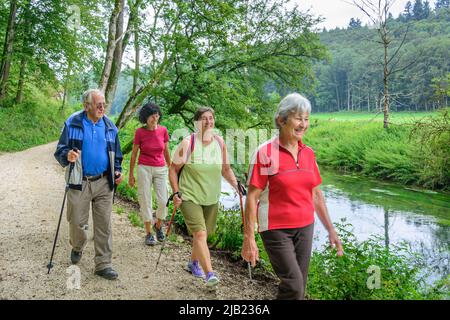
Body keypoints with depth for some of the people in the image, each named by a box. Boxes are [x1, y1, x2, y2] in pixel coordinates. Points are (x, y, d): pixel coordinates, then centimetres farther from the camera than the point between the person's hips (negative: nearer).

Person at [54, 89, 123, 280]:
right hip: (79, 183, -2)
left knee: (104, 224, 2)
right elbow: (60, 150, -2)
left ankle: (103, 264, 10)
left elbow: (116, 153, 17)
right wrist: (67, 156, -25)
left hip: (104, 183, 2)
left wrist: (117, 170, 1)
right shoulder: (72, 124, -3)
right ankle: (77, 247, 40)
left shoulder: (109, 126, 7)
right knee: (77, 221, 7)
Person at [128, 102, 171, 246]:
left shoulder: (163, 130, 0)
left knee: (164, 201, -3)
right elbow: (134, 154, 2)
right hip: (144, 168, -2)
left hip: (160, 169, 2)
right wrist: (131, 174, 3)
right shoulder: (139, 132, -6)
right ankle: (149, 233, 14)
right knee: (145, 201, 2)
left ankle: (158, 225, 24)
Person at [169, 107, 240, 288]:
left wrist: (236, 185, -3)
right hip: (189, 197, -5)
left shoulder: (219, 142, 1)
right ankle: (209, 273, -16)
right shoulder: (188, 143, -11)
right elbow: (173, 170, -4)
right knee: (200, 233, -16)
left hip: (211, 199, 5)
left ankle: (193, 263, 41)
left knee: (202, 233, 17)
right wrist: (176, 193, -12)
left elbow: (226, 169, 11)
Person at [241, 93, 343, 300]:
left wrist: (330, 230, 11)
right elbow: (252, 197, -12)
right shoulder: (265, 153, -11)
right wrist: (249, 239, -14)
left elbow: (316, 195, 13)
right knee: (293, 286, -12)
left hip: (305, 228, 6)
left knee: (299, 286, 10)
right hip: (276, 229, -5)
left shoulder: (308, 153, 6)